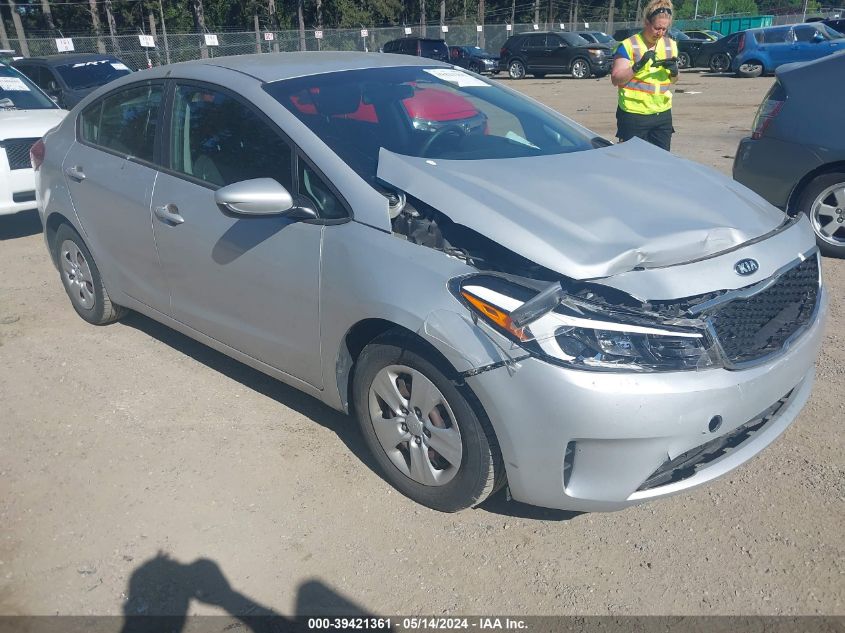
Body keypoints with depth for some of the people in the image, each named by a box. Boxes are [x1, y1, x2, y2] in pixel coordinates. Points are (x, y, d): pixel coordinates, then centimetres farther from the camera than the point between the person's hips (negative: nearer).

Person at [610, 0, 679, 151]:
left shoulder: (671, 45, 11)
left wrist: (674, 71, -4)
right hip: (634, 115, -5)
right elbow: (616, 79, -11)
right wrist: (638, 65, -25)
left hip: (662, 114, 5)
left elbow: (673, 80, 19)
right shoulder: (628, 45, -6)